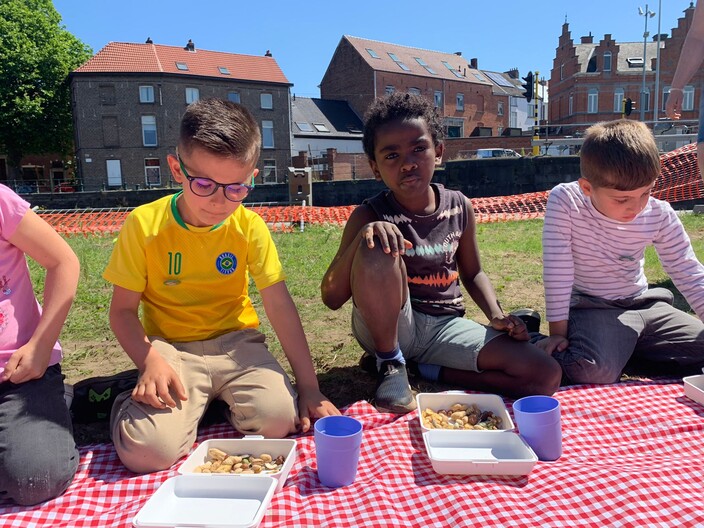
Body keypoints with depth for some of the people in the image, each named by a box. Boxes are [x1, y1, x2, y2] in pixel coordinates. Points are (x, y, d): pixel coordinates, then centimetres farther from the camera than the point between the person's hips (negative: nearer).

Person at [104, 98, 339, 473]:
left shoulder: (249, 226, -5)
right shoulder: (144, 224, -9)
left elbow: (279, 305, -6)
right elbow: (123, 310, -3)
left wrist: (309, 385, -9)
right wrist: (151, 362, -23)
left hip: (235, 343, 2)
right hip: (171, 348, -1)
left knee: (278, 418, -23)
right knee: (147, 451, -23)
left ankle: (226, 400, 8)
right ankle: (135, 402, 10)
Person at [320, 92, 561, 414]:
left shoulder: (459, 207, 0)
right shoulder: (369, 217, -11)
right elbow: (332, 298, -16)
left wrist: (496, 315, -2)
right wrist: (361, 238, -32)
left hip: (445, 326, 4)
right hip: (389, 326, -3)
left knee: (546, 376, -12)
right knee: (378, 250, -32)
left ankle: (429, 370, 0)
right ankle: (391, 365, -12)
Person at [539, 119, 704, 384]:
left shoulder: (660, 216, -7)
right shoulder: (564, 202, -21)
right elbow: (556, 272, -20)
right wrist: (557, 333, -16)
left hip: (644, 304, 6)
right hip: (591, 309, -6)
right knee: (594, 372, -34)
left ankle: (630, 351, 12)